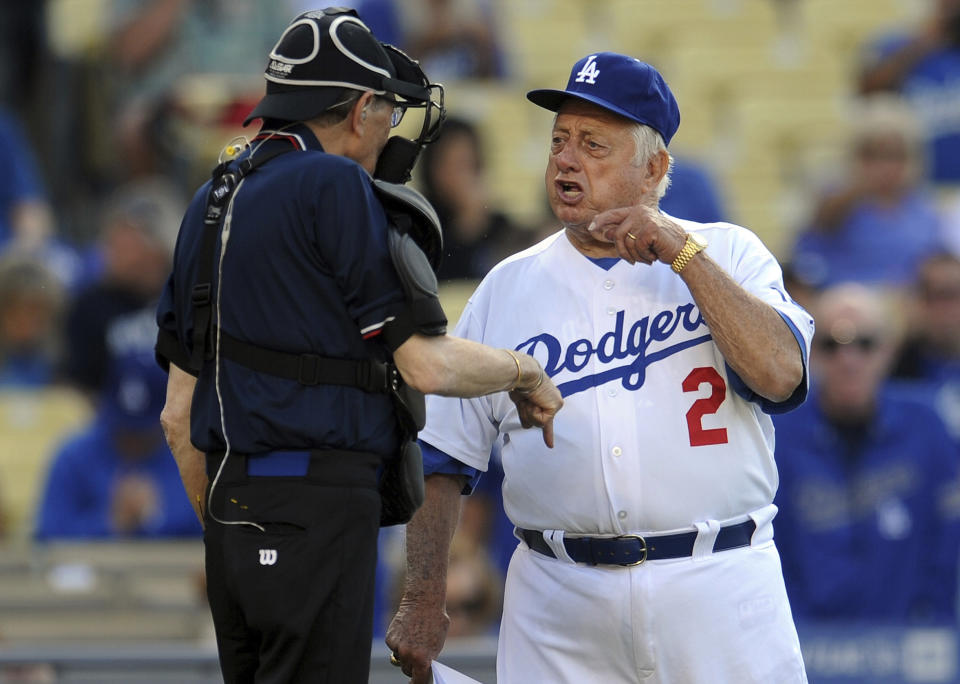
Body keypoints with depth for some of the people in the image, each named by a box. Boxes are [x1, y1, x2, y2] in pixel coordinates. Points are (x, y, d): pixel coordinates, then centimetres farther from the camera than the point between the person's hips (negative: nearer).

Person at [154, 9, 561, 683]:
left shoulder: (211, 201, 16)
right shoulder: (334, 187, -9)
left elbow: (179, 413, 18)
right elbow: (425, 362, -11)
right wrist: (527, 374, 7)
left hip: (233, 505, 9)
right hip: (316, 515, -9)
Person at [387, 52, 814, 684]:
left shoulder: (726, 255, 6)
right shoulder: (508, 288, 12)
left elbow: (780, 373, -12)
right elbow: (443, 455, 12)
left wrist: (681, 253, -13)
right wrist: (424, 600, 3)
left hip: (717, 586, -2)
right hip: (559, 602, 2)